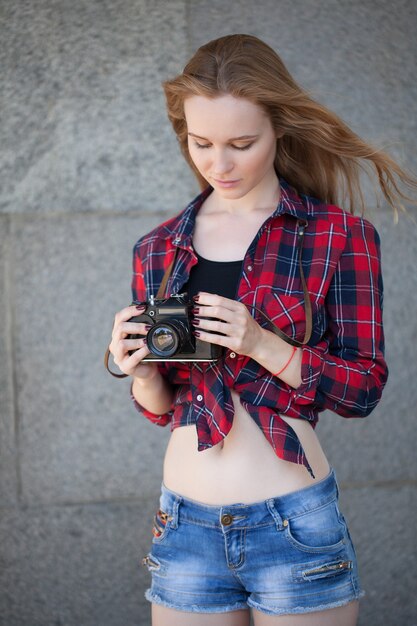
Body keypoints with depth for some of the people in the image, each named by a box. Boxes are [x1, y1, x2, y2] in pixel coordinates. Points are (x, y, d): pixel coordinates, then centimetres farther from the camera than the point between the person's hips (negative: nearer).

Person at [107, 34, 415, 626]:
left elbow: (364, 389, -5)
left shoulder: (340, 236, -3)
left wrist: (262, 344, -19)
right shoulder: (157, 250, 7)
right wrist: (141, 372, -10)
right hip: (186, 528, 3)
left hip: (296, 528, -3)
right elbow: (161, 407, 12)